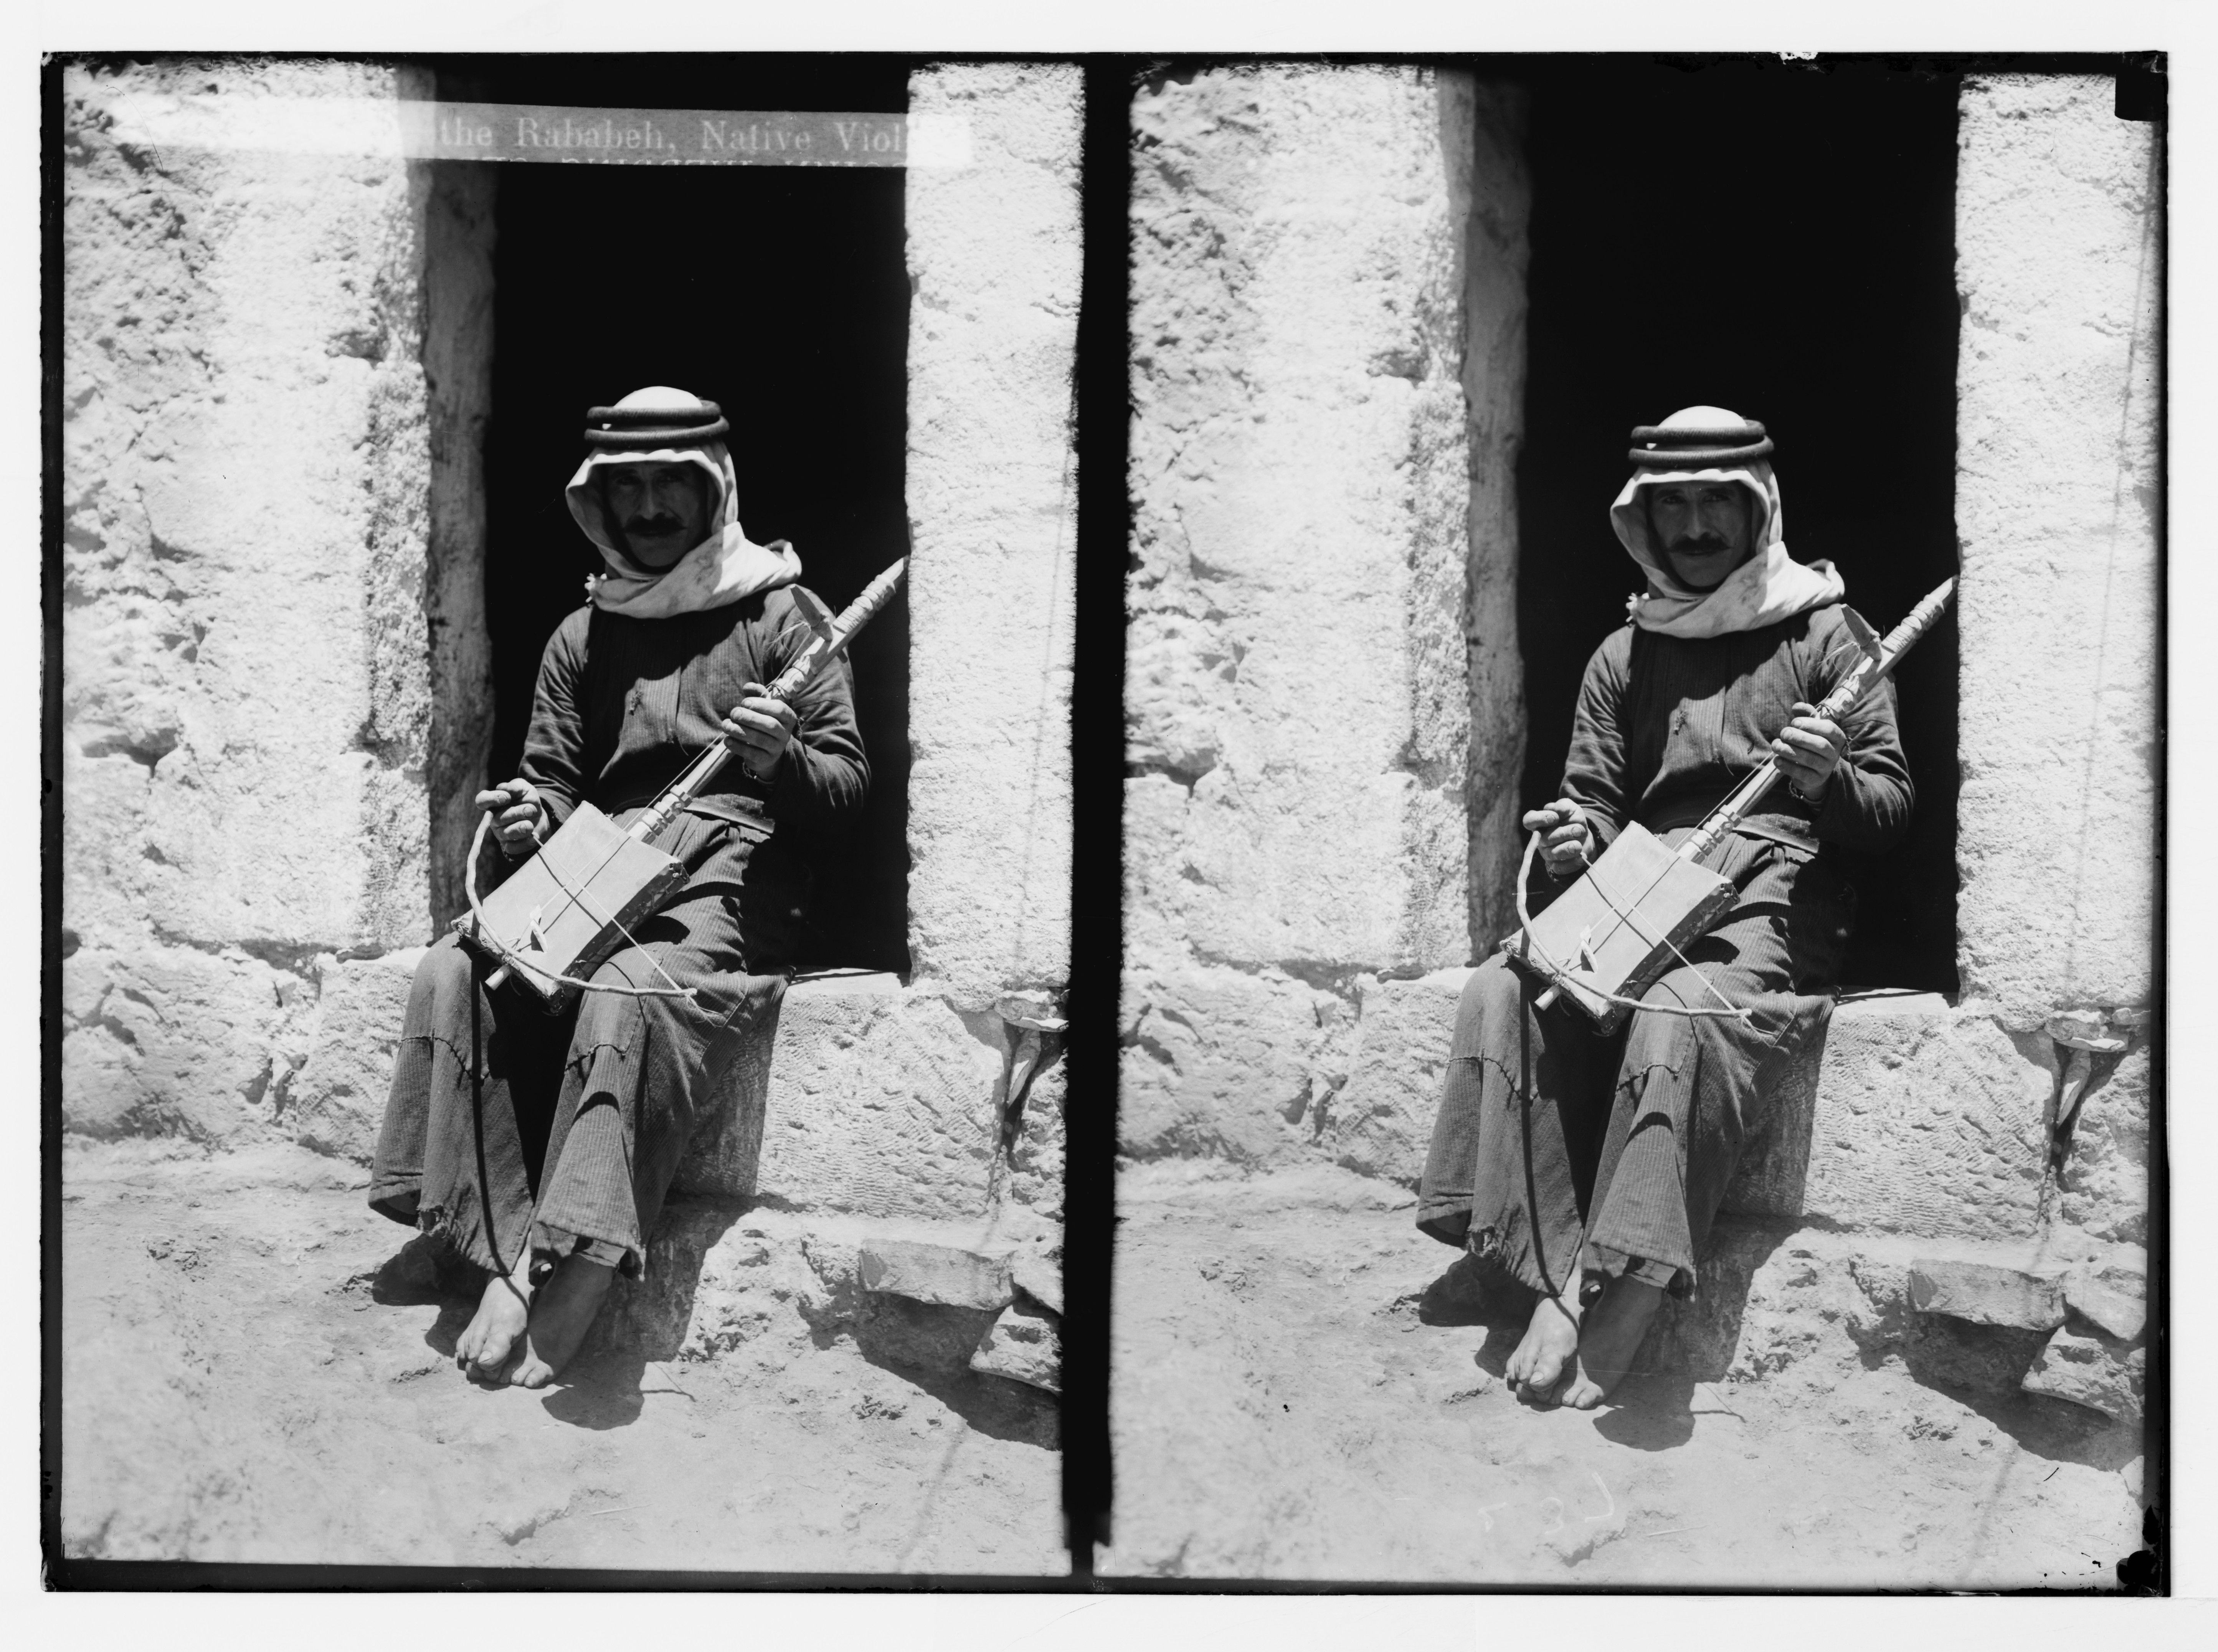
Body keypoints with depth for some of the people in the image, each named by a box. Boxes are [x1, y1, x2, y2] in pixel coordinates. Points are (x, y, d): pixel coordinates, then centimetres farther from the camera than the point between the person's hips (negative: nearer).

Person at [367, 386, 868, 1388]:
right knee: (454, 975, -23)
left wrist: (783, 759, -19)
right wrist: (531, 816, -4)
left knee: (627, 997, -35)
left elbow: (847, 780, 3)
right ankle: (507, 1257, -26)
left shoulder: (779, 614, 6)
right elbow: (554, 777, 20)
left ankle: (575, 1281, -36)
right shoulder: (582, 638, 18)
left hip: (729, 879, -5)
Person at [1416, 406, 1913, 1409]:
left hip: (1774, 903, -4)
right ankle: (1551, 1280, -30)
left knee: (1679, 1018, -36)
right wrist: (1574, 838, -5)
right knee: (1502, 995, -26)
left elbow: (1891, 810, 5)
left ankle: (1622, 1302, -36)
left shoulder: (1823, 634, 8)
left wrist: (1829, 779, -17)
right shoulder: (1623, 657, 18)